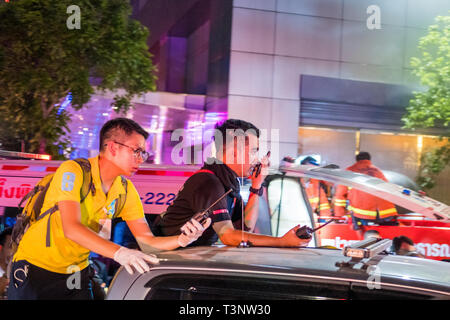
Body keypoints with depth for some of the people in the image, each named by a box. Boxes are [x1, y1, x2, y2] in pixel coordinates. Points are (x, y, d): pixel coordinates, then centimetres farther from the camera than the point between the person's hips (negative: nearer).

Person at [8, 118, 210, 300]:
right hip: (36, 266, -5)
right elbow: (72, 229, -32)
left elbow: (147, 241, -5)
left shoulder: (125, 190, -1)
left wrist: (181, 240, -25)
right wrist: (119, 252, -44)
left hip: (76, 273, 5)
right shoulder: (74, 172, -20)